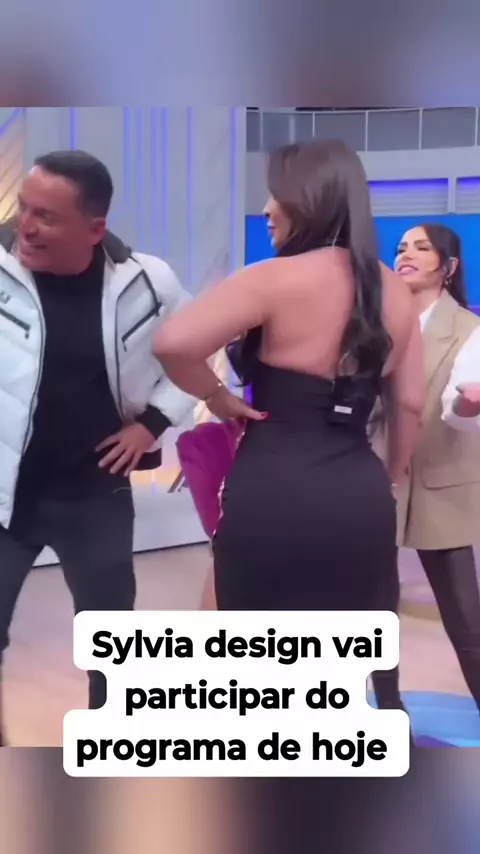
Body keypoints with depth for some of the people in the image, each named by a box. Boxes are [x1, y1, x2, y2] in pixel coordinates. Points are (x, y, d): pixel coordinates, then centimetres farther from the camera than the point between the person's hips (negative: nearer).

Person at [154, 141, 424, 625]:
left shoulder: (277, 279, -11)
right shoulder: (395, 291, 8)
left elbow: (172, 343, -22)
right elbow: (410, 404, 12)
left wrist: (215, 397, -5)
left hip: (273, 497, -5)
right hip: (360, 500, 6)